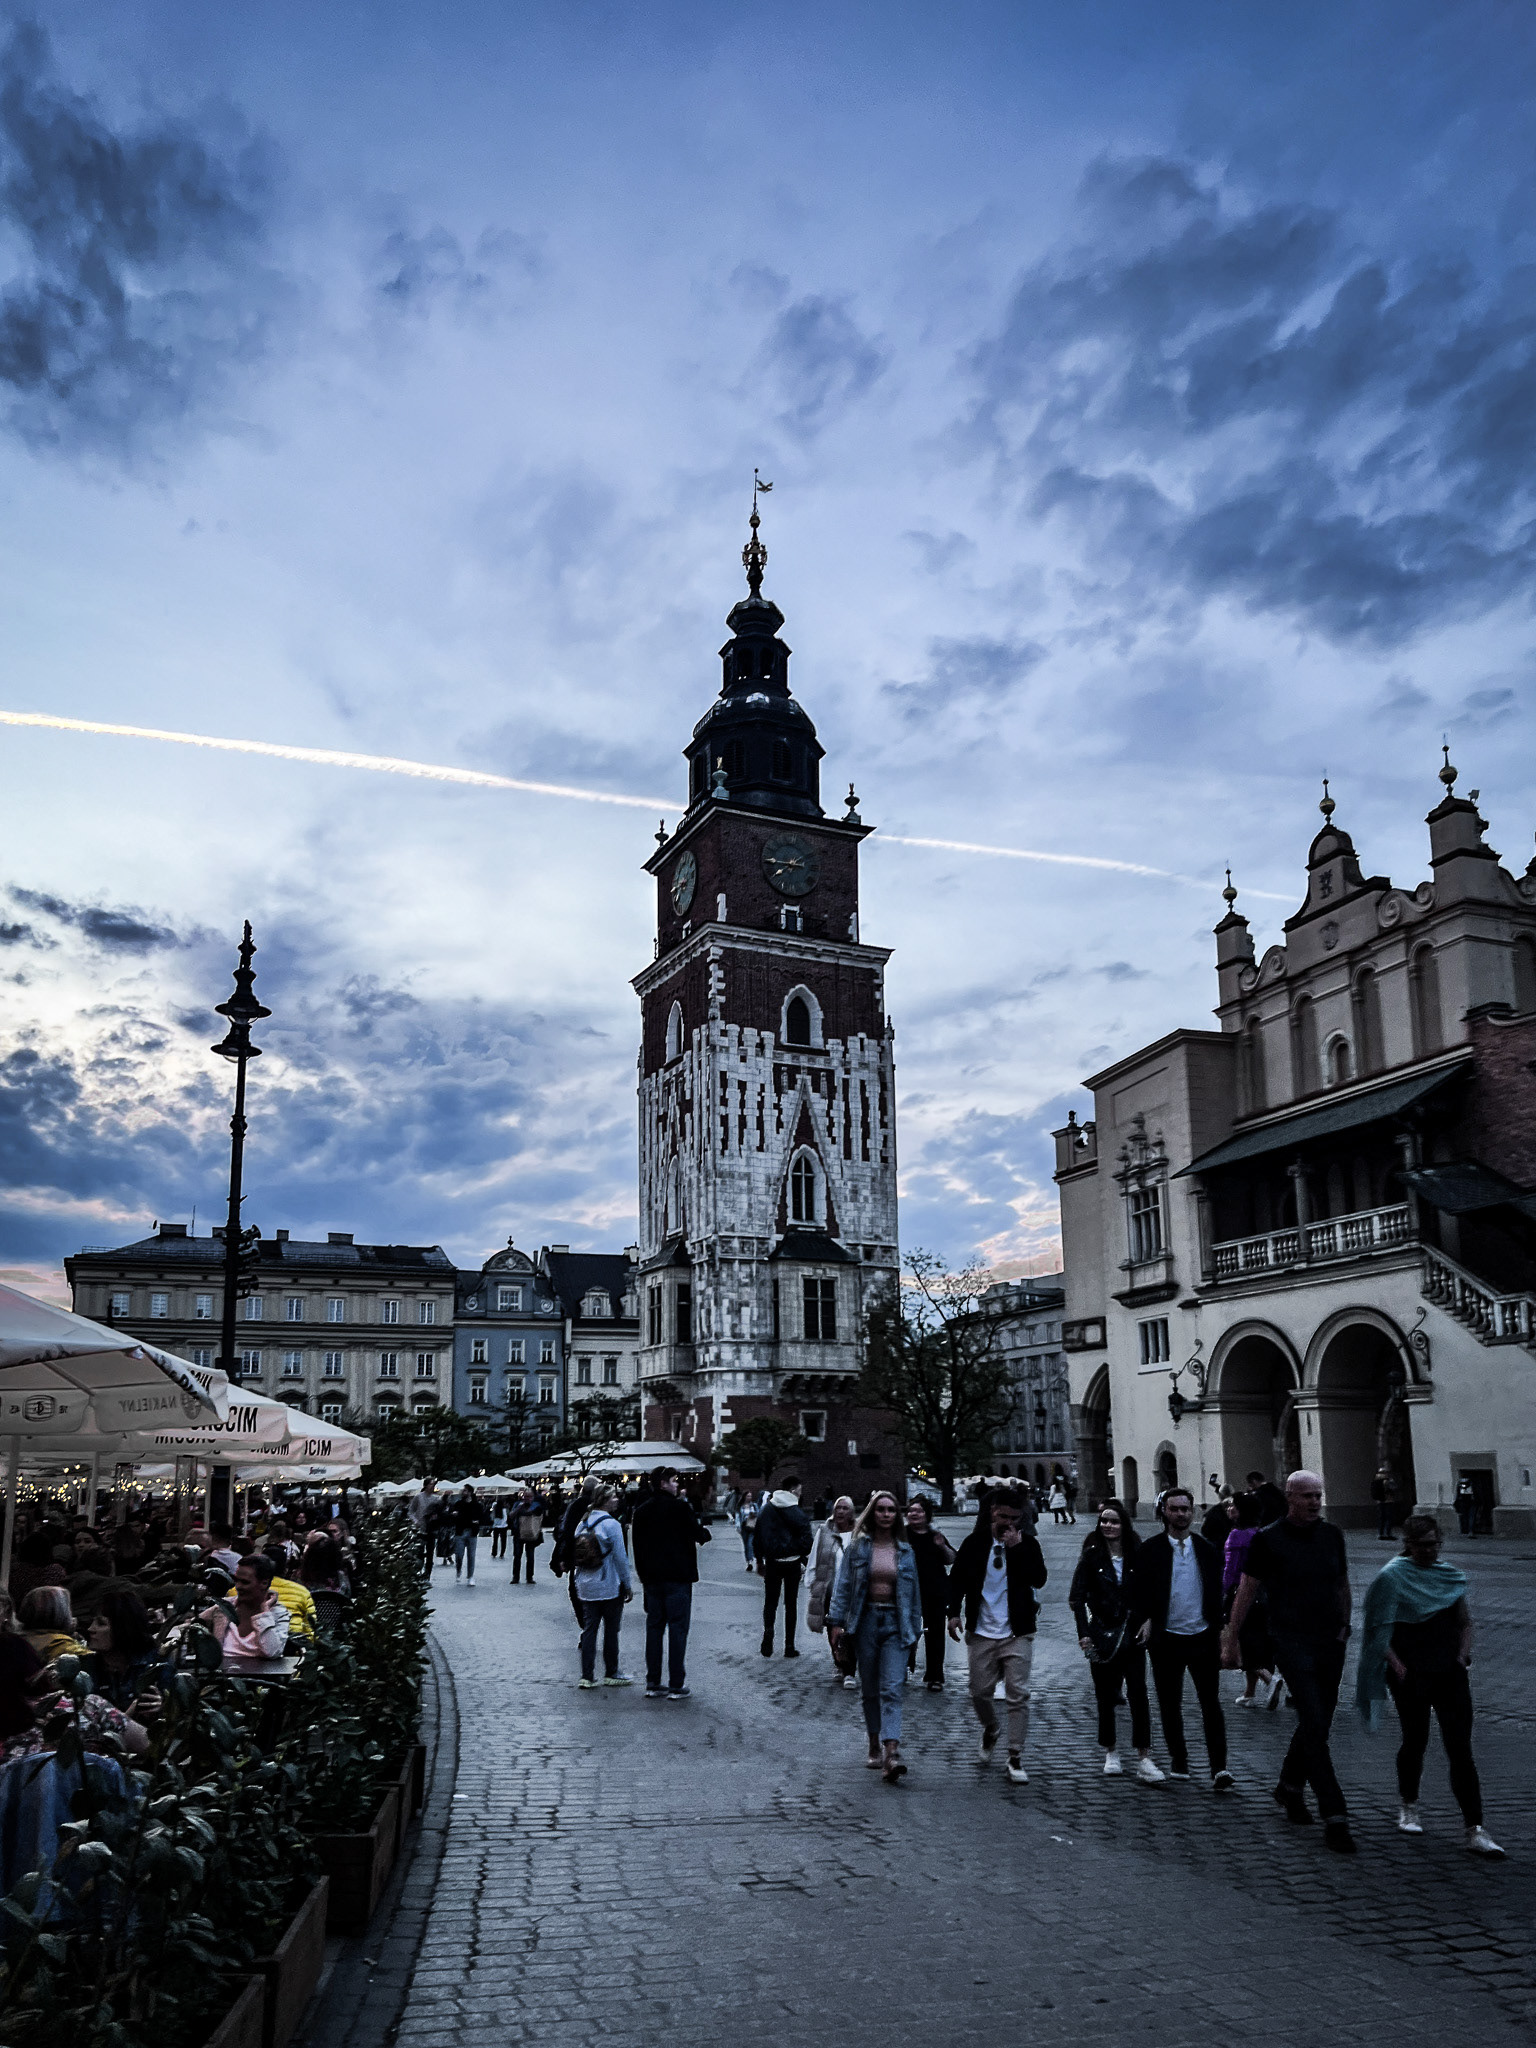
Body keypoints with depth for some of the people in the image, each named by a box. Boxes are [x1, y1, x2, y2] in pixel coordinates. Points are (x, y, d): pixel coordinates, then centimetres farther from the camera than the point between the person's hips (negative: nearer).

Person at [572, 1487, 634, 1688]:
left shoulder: (582, 1524, 4)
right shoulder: (611, 1524, -15)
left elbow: (575, 1555, 10)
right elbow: (620, 1557, -13)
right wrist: (627, 1585, -3)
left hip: (585, 1587, 6)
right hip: (610, 1587, -6)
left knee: (589, 1629, 9)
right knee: (611, 1630, 8)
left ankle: (587, 1676, 9)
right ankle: (611, 1673, 18)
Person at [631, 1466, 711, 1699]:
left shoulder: (642, 1510, 8)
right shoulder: (680, 1507, -12)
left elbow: (637, 1543, 12)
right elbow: (698, 1535, -10)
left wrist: (643, 1574, 18)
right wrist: (704, 1532, 13)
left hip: (652, 1577, 6)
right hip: (677, 1577, -6)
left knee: (654, 1628, 11)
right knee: (678, 1629, -1)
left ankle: (653, 1683, 14)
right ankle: (676, 1686, -1)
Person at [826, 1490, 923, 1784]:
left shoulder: (905, 1551, 6)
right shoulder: (858, 1546, 1)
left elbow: (914, 1591, 12)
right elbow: (843, 1584, 0)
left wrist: (914, 1627, 12)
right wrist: (836, 1621, -7)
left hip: (895, 1622, 0)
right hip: (866, 1620, 0)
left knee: (892, 1689, -11)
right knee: (870, 1689, 10)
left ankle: (891, 1754, -20)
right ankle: (875, 1746, 25)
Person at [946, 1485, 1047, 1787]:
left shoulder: (1027, 1544, 2)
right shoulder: (975, 1542, 3)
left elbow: (1039, 1579, -12)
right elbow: (957, 1578, 7)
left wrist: (1017, 1548, -19)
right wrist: (954, 1612, -5)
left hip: (1017, 1634, -1)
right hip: (981, 1633, 1)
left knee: (1018, 1695, -6)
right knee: (980, 1692, 7)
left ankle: (1015, 1758, 3)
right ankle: (990, 1730, 38)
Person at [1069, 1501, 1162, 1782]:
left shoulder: (1136, 1556, 2)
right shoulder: (1092, 1556, -2)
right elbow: (1077, 1597, -3)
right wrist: (1083, 1633, -10)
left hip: (1132, 1634, 1)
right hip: (1102, 1634, 0)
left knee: (1138, 1693, -8)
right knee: (1105, 1696, 7)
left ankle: (1144, 1760, -6)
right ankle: (1111, 1753, 24)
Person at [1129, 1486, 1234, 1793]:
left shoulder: (1207, 1549, 5)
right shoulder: (1150, 1550, -1)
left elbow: (1218, 1592, 10)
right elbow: (1137, 1592, 1)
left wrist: (1221, 1629, 5)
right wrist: (1144, 1620, -12)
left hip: (1203, 1637, 1)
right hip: (1166, 1639, -1)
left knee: (1211, 1703, -2)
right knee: (1170, 1705, 9)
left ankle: (1219, 1767, 0)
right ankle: (1178, 1760, 23)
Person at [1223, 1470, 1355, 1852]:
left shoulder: (1331, 1535, 8)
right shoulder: (1268, 1540, -7)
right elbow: (1246, 1591, -2)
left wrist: (1344, 1626, 13)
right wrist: (1231, 1641, 0)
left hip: (1330, 1642, 5)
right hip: (1291, 1642, -5)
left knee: (1318, 1723, 12)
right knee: (1313, 1724, -11)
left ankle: (1289, 1788, 32)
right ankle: (1334, 1817, -9)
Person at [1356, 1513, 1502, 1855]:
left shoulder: (1451, 1576, 10)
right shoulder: (1392, 1577, -5)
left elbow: (1465, 1621, 18)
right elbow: (1379, 1629, -7)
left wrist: (1463, 1655, 3)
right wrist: (1397, 1666, -14)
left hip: (1449, 1671, 3)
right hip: (1410, 1673, -3)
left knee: (1460, 1748, -3)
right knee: (1415, 1741, 6)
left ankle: (1475, 1830, -5)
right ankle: (1409, 1806, 31)